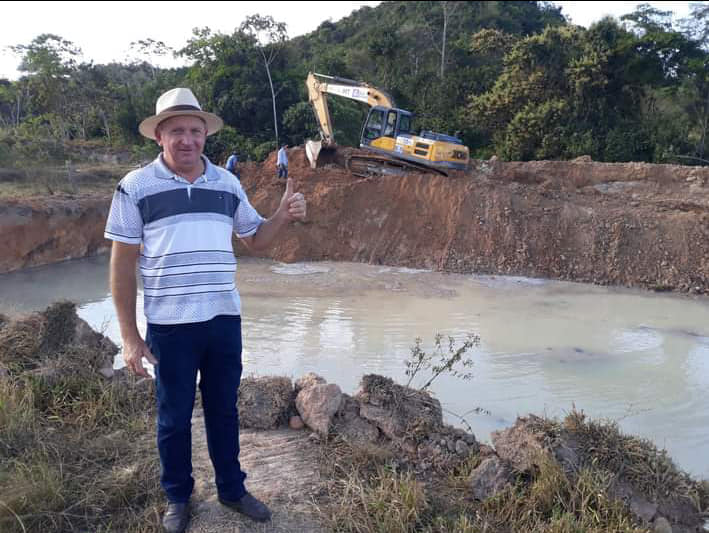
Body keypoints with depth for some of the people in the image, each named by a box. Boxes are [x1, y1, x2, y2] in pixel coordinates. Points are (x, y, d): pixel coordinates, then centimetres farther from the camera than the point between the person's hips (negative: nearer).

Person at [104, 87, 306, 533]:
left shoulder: (227, 184, 5)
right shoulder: (136, 187, -6)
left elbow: (255, 238, 15)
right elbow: (122, 264, -5)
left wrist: (285, 214, -6)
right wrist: (129, 335, -8)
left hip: (225, 320, 3)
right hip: (170, 326, -3)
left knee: (224, 409, 17)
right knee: (174, 417, 12)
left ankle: (232, 488, 35)